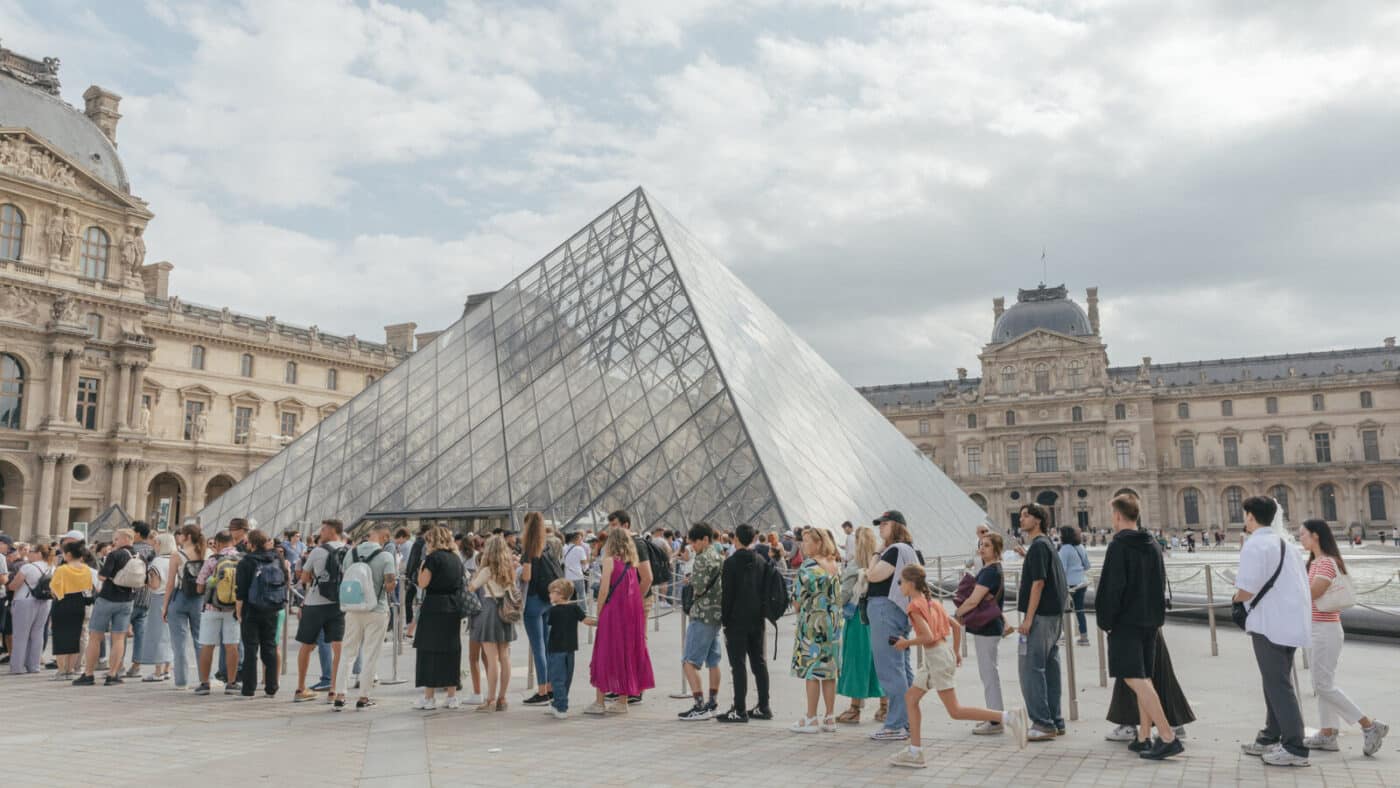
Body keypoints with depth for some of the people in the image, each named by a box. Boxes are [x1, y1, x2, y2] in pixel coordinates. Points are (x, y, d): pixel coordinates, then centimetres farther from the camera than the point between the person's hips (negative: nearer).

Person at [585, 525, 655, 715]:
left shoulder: (610, 560, -8)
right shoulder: (633, 561, 9)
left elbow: (604, 589, -11)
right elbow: (638, 589, 5)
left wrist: (598, 613, -4)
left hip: (613, 611, -5)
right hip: (632, 612, 6)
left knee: (606, 654, 2)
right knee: (627, 652, 11)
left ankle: (600, 702, 5)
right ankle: (623, 701, 17)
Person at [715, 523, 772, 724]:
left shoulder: (731, 562, -12)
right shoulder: (761, 561, 7)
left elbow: (726, 594, -13)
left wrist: (725, 620, -6)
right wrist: (762, 613, 16)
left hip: (737, 621, -6)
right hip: (757, 620, 7)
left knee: (738, 665, -3)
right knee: (759, 662, 12)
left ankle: (740, 710, -3)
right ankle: (763, 707, 17)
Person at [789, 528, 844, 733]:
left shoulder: (808, 566, -14)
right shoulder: (836, 565, 7)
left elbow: (798, 598, -12)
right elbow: (838, 594, 13)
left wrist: (797, 608, 6)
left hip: (813, 621, -7)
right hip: (834, 621, 7)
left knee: (811, 671, 0)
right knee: (829, 671, 11)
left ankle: (811, 719, 5)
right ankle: (829, 718, 15)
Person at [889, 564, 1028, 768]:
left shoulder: (915, 606, -14)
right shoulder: (932, 602, 13)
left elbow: (928, 637, -23)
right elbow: (956, 626, 15)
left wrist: (906, 643, -10)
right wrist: (956, 652, 23)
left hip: (936, 657, -10)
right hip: (944, 653, 10)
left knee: (955, 711, -4)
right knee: (910, 697, 13)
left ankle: (1009, 717, -10)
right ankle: (915, 752, 13)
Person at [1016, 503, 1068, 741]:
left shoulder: (1038, 545, -14)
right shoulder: (1047, 544, 17)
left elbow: (1038, 582, -19)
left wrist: (1028, 618, -20)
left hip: (1040, 616, -10)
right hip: (1054, 615, 10)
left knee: (1030, 668, -7)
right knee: (1049, 668, 12)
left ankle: (1043, 724, -5)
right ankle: (1055, 722, 17)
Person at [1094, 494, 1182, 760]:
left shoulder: (1118, 545, -13)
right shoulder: (1152, 545, 10)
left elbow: (1112, 587, -18)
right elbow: (1161, 584, 16)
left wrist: (1105, 620, -8)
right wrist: (1157, 616, 20)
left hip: (1125, 621, -8)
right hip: (1150, 621, 8)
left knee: (1134, 679, -8)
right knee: (1143, 678, 13)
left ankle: (1168, 737, -15)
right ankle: (1144, 738, 15)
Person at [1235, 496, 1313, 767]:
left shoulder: (1255, 545, -15)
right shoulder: (1283, 542, 15)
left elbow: (1246, 590, -22)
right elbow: (1299, 583, 17)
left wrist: (1237, 598, -1)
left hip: (1270, 625, -10)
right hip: (1290, 621, 10)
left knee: (1278, 685, -3)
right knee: (1277, 682, 18)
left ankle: (1295, 749, 0)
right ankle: (1270, 739, 28)